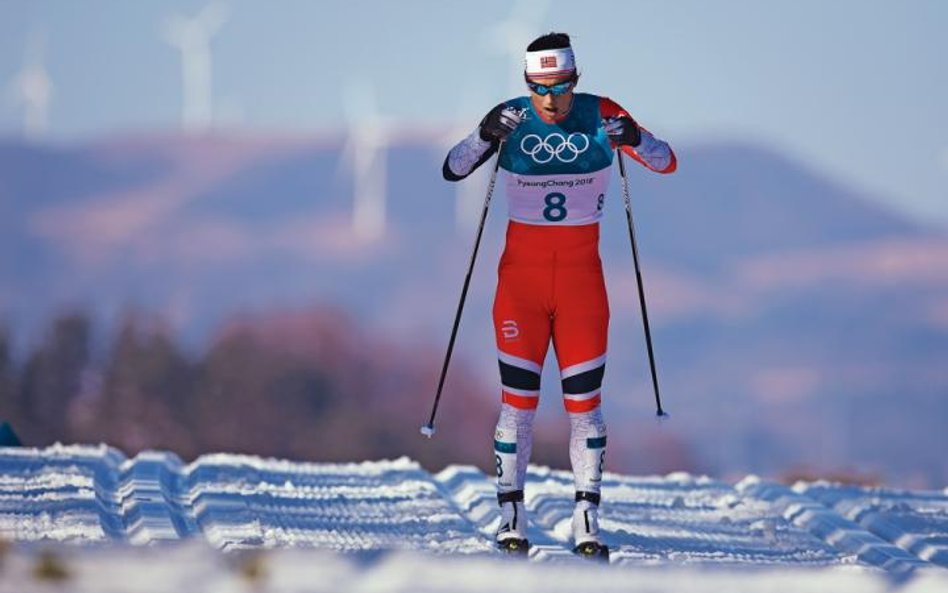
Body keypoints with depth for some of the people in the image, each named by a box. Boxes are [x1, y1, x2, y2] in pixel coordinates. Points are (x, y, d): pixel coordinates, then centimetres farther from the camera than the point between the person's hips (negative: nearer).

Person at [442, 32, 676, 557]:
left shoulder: (600, 116, -5)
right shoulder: (511, 119, -5)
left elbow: (666, 164, -4)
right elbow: (451, 171, -9)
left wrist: (635, 139, -25)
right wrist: (485, 136, -28)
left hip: (581, 273, 0)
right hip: (522, 273, 0)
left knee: (584, 399, 0)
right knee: (518, 397, -1)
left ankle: (587, 522, 4)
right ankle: (511, 517, 6)